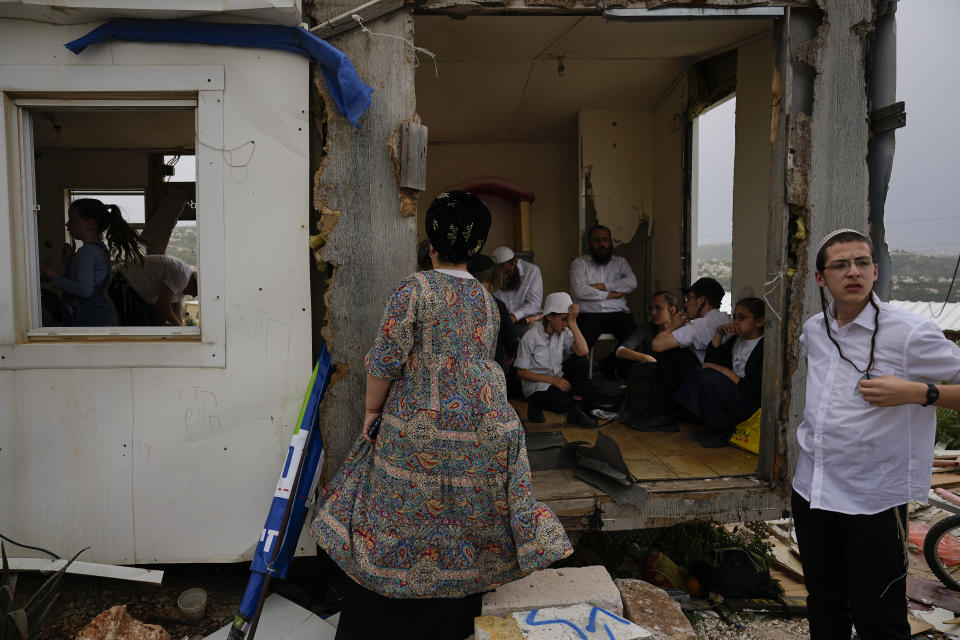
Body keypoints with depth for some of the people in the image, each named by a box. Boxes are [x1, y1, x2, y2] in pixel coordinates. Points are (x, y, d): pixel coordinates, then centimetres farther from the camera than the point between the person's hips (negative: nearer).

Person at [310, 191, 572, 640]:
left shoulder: (415, 288, -11)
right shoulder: (486, 299, 7)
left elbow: (386, 360, -11)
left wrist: (372, 410, 2)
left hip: (417, 429, -4)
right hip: (479, 432, 5)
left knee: (392, 527, 10)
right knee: (462, 527, 16)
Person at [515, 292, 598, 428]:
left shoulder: (564, 333, -3)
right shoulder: (530, 338, -16)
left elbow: (583, 352, -19)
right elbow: (521, 372, -12)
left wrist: (573, 323, -21)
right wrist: (552, 379, -18)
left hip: (558, 379, 6)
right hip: (536, 386, -6)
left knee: (580, 360, -18)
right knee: (563, 404, -33)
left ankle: (576, 411, -8)